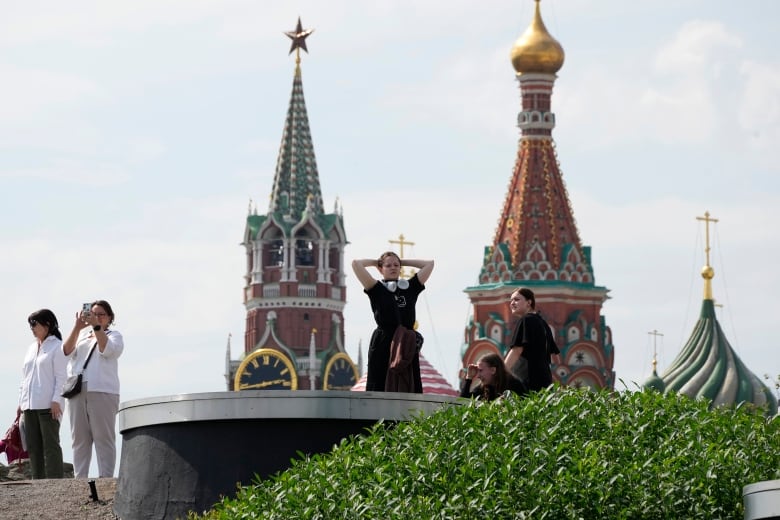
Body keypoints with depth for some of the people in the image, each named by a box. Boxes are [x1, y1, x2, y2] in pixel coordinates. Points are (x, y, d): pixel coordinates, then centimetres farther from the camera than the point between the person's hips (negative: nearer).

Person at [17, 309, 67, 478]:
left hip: (48, 405, -8)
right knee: (33, 446, 5)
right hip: (30, 405, 8)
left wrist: (56, 400, -17)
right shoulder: (31, 348, 20)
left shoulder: (57, 347, -1)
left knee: (50, 444, -9)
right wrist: (21, 401, 15)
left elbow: (61, 376, -8)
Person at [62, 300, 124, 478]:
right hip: (77, 391, 4)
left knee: (104, 438, -9)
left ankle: (105, 478, -13)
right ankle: (79, 479, 0)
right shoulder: (81, 335, 23)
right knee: (79, 439, 0)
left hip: (102, 391, -4)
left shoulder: (114, 336, 14)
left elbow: (107, 349, -8)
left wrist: (96, 326, -14)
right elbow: (67, 351, 5)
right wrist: (77, 327, -6)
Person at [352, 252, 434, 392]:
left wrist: (403, 262, 21)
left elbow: (429, 264, 19)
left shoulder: (410, 287, 16)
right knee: (379, 390, -6)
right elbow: (356, 264, -1)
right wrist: (375, 262, 15)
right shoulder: (377, 289, 6)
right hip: (383, 345, -3)